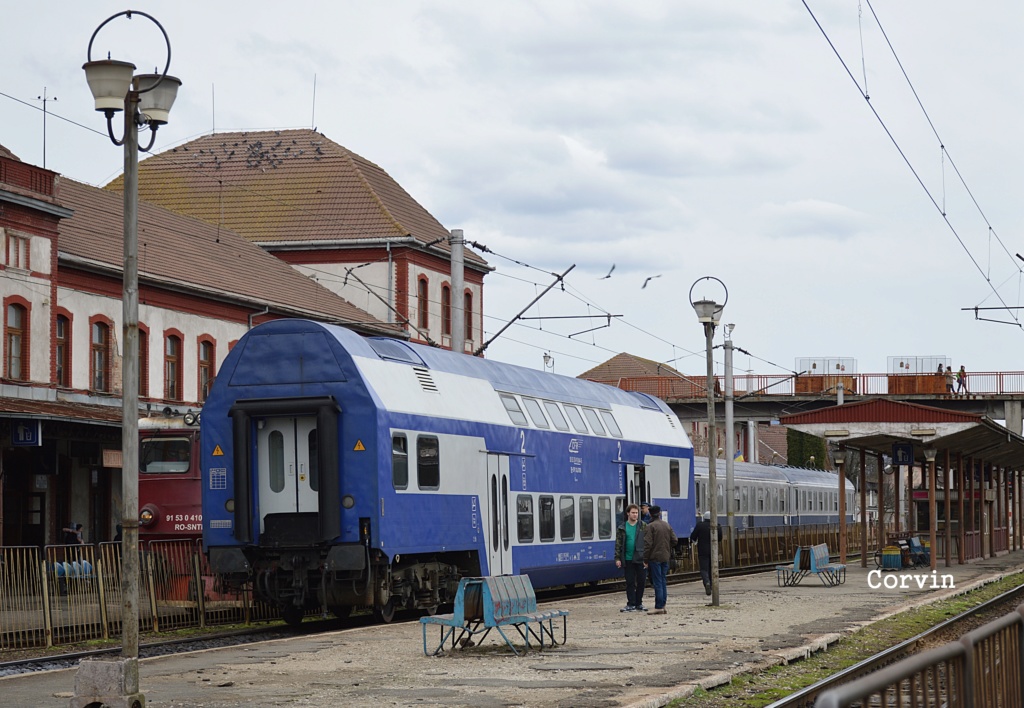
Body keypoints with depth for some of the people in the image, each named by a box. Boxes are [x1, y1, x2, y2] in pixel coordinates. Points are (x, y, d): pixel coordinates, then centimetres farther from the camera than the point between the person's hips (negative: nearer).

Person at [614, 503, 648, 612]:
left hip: (640, 559, 0)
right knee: (630, 582, 3)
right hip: (628, 560, 0)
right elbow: (618, 544, 6)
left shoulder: (643, 526, 3)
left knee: (641, 582, 4)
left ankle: (639, 604, 15)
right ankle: (631, 604, 8)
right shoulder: (622, 528, 5)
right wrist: (617, 558, -1)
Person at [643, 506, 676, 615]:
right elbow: (674, 540, 8)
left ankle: (659, 607, -7)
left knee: (657, 582, -5)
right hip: (665, 557, 6)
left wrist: (645, 559, -10)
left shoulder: (650, 527, -11)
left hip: (655, 557, -6)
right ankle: (662, 605, 13)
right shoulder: (667, 525, 8)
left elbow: (648, 544, -15)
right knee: (663, 581, 12)